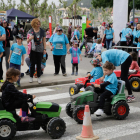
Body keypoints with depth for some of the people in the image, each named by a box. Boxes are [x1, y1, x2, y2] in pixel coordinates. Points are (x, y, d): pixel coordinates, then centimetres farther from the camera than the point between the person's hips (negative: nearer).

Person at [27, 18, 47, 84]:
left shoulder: (42, 31, 4)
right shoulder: (30, 31, 1)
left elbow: (44, 41, 9)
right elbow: (28, 41, 6)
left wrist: (45, 49, 2)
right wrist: (30, 38, -17)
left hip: (40, 50, 1)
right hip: (33, 50, -1)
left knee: (39, 64, 5)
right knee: (32, 64, 1)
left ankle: (39, 77, 16)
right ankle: (31, 77, 13)